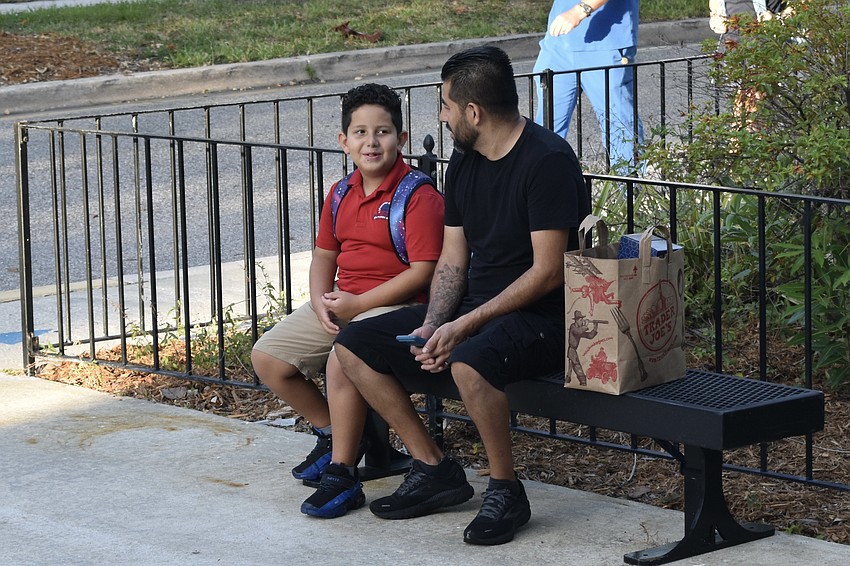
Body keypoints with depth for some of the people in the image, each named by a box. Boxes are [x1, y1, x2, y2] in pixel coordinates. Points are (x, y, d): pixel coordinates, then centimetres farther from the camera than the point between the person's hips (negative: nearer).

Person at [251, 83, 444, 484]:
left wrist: (358, 304, -18)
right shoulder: (341, 194, 12)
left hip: (394, 304, -8)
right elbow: (324, 255, 20)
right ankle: (331, 432, 13)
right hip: (339, 303, 8)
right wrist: (320, 301, -3)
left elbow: (423, 270, -18)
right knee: (266, 358, -1)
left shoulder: (418, 195, -12)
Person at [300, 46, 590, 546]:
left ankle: (506, 490, -18)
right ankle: (434, 468, 5)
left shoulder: (547, 161, -17)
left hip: (541, 316, -9)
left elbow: (547, 272, -21)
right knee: (354, 347, 1)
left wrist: (464, 326, -22)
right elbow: (453, 261, 12)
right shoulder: (464, 163, 9)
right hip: (473, 309, 9)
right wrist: (432, 324, -8)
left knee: (468, 363, -39)